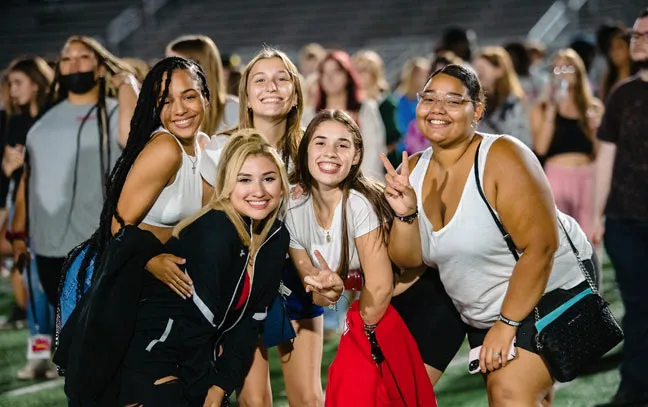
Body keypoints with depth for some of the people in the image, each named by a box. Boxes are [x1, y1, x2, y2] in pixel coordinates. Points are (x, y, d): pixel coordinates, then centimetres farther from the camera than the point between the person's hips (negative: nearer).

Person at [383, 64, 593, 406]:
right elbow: (408, 259, -5)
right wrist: (405, 212, -24)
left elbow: (540, 246, -26)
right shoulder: (413, 170, -3)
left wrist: (506, 325, -23)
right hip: (480, 310, 7)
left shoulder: (502, 157, -23)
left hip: (549, 290, -7)